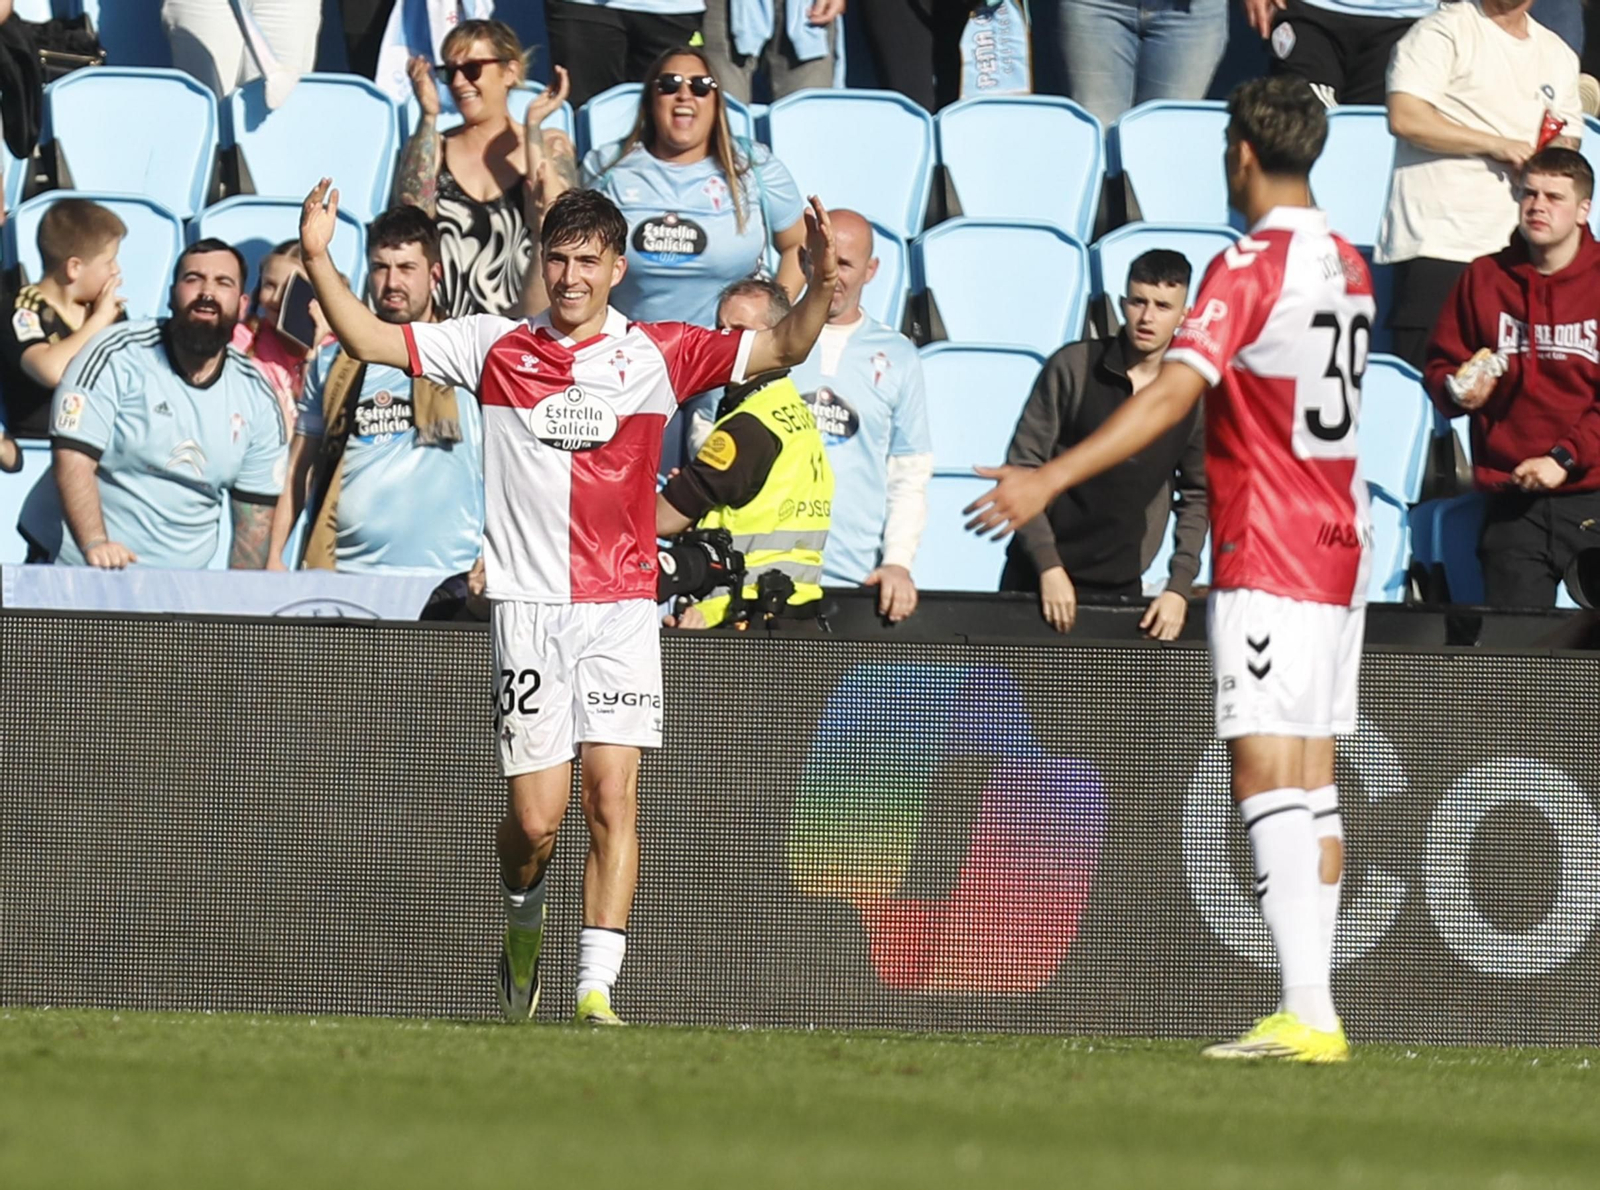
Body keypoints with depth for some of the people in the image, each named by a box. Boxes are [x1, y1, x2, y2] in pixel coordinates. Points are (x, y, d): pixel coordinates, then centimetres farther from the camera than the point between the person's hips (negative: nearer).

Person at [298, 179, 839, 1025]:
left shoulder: (658, 353, 6)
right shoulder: (495, 347, 7)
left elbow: (782, 348, 5)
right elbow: (371, 342, 9)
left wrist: (822, 285, -12)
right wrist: (317, 260, -3)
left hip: (621, 609, 0)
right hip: (528, 606, 0)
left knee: (612, 799, -10)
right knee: (536, 815, -3)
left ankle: (597, 989, -10)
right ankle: (524, 924, 29)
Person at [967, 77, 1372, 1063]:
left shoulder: (1250, 268, -14)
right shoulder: (1347, 266, 11)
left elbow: (1172, 394, -25)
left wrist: (1048, 480, -30)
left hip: (1268, 563, -9)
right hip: (1340, 547, 9)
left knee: (1268, 780, -13)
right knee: (1312, 784, 10)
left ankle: (1307, 1012, -23)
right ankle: (1316, 1013, 10)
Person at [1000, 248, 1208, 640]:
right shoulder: (1074, 366, -5)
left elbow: (1197, 496, 12)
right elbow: (1022, 468, -4)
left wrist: (1178, 587, 1)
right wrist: (1048, 567, -11)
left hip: (1119, 583, 2)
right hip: (1038, 575, -2)